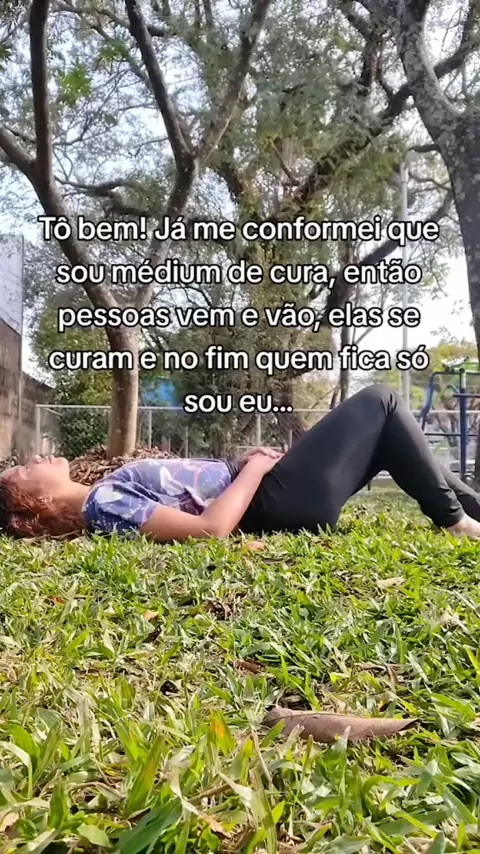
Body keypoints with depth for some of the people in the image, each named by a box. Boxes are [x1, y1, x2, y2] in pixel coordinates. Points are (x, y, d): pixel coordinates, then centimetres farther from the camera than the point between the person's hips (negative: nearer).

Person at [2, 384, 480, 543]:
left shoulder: (99, 498, 6)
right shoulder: (105, 505, -23)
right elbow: (210, 528, -32)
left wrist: (251, 462, 5)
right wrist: (254, 468, -18)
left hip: (262, 489, 9)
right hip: (280, 501, -9)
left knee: (388, 441, 20)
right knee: (380, 401, 2)